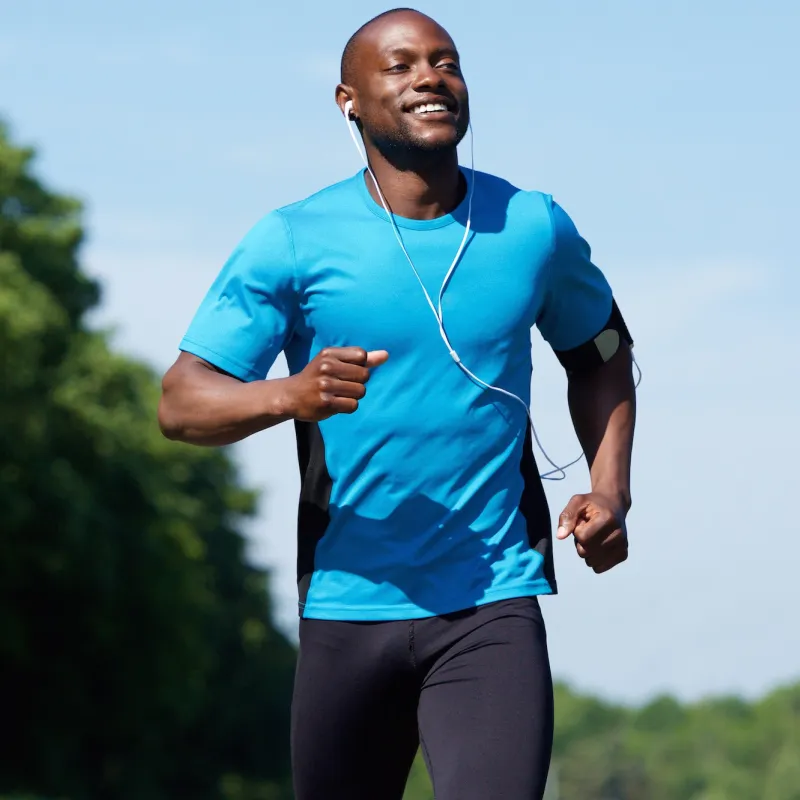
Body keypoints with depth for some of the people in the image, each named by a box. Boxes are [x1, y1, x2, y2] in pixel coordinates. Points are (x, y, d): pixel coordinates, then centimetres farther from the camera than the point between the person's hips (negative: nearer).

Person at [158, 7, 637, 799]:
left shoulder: (535, 229, 6)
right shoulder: (292, 243, -3)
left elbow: (600, 358, 23)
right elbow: (181, 403, -6)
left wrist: (609, 490, 7)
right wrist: (292, 396, -27)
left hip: (494, 603, 0)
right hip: (348, 606, 0)